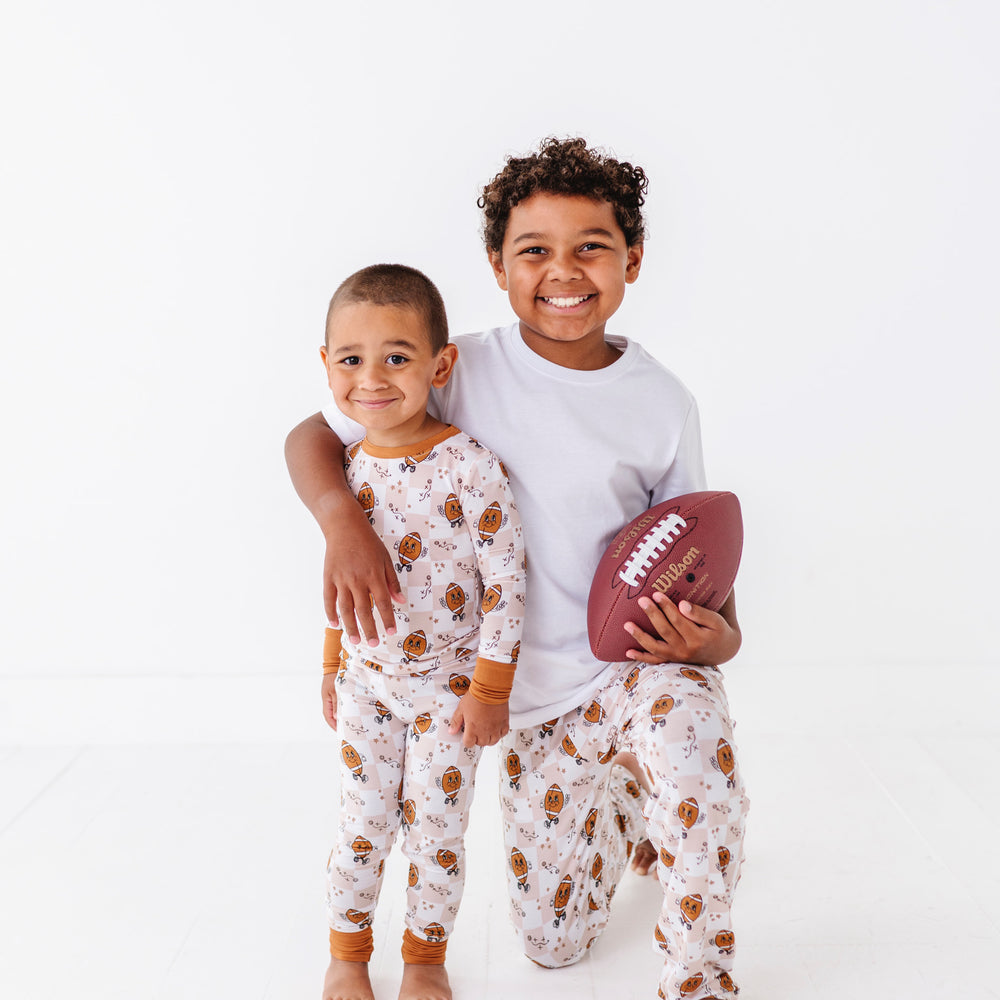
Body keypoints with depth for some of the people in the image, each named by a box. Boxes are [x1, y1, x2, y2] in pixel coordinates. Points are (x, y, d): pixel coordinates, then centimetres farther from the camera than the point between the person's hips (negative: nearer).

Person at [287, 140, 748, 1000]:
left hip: (636, 669, -1)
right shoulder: (465, 373, -9)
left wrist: (713, 637, -21)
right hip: (530, 696, 2)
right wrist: (341, 520, -26)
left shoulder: (663, 402, -6)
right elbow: (312, 437, -4)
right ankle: (620, 813, 41)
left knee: (684, 723, -38)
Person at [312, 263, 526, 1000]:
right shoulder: (346, 464, -3)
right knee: (362, 826, 13)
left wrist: (489, 690, -13)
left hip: (449, 685, -4)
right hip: (367, 683, 4)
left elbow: (505, 585, -16)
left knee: (436, 831, 10)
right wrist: (333, 666, 16)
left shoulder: (471, 468, -21)